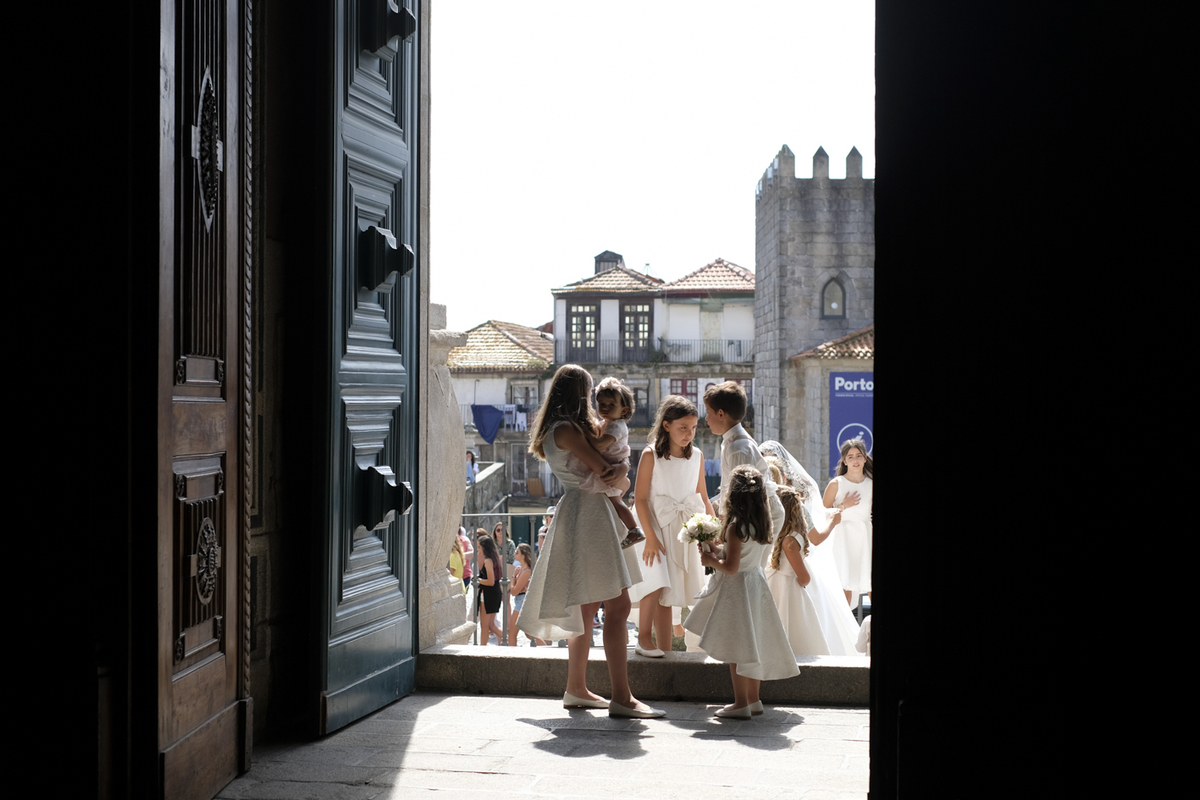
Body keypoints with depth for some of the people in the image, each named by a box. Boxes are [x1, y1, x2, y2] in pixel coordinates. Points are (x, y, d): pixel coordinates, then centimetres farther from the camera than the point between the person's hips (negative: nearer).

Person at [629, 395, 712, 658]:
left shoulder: (697, 456, 5)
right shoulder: (651, 455, -10)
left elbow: (702, 497, 15)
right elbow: (641, 499, -11)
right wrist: (650, 537, -16)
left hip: (686, 528, 4)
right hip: (656, 525, -4)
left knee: (669, 592, 6)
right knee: (656, 583, -19)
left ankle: (664, 647, 10)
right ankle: (644, 638, -3)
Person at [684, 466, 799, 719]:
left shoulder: (736, 526, -19)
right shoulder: (761, 524, 4)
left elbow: (731, 567, -21)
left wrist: (710, 560, -6)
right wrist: (716, 548, 12)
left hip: (736, 588, -8)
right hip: (755, 583, 8)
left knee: (735, 647, -3)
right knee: (750, 644, 15)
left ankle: (741, 703, -2)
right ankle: (753, 698, 21)